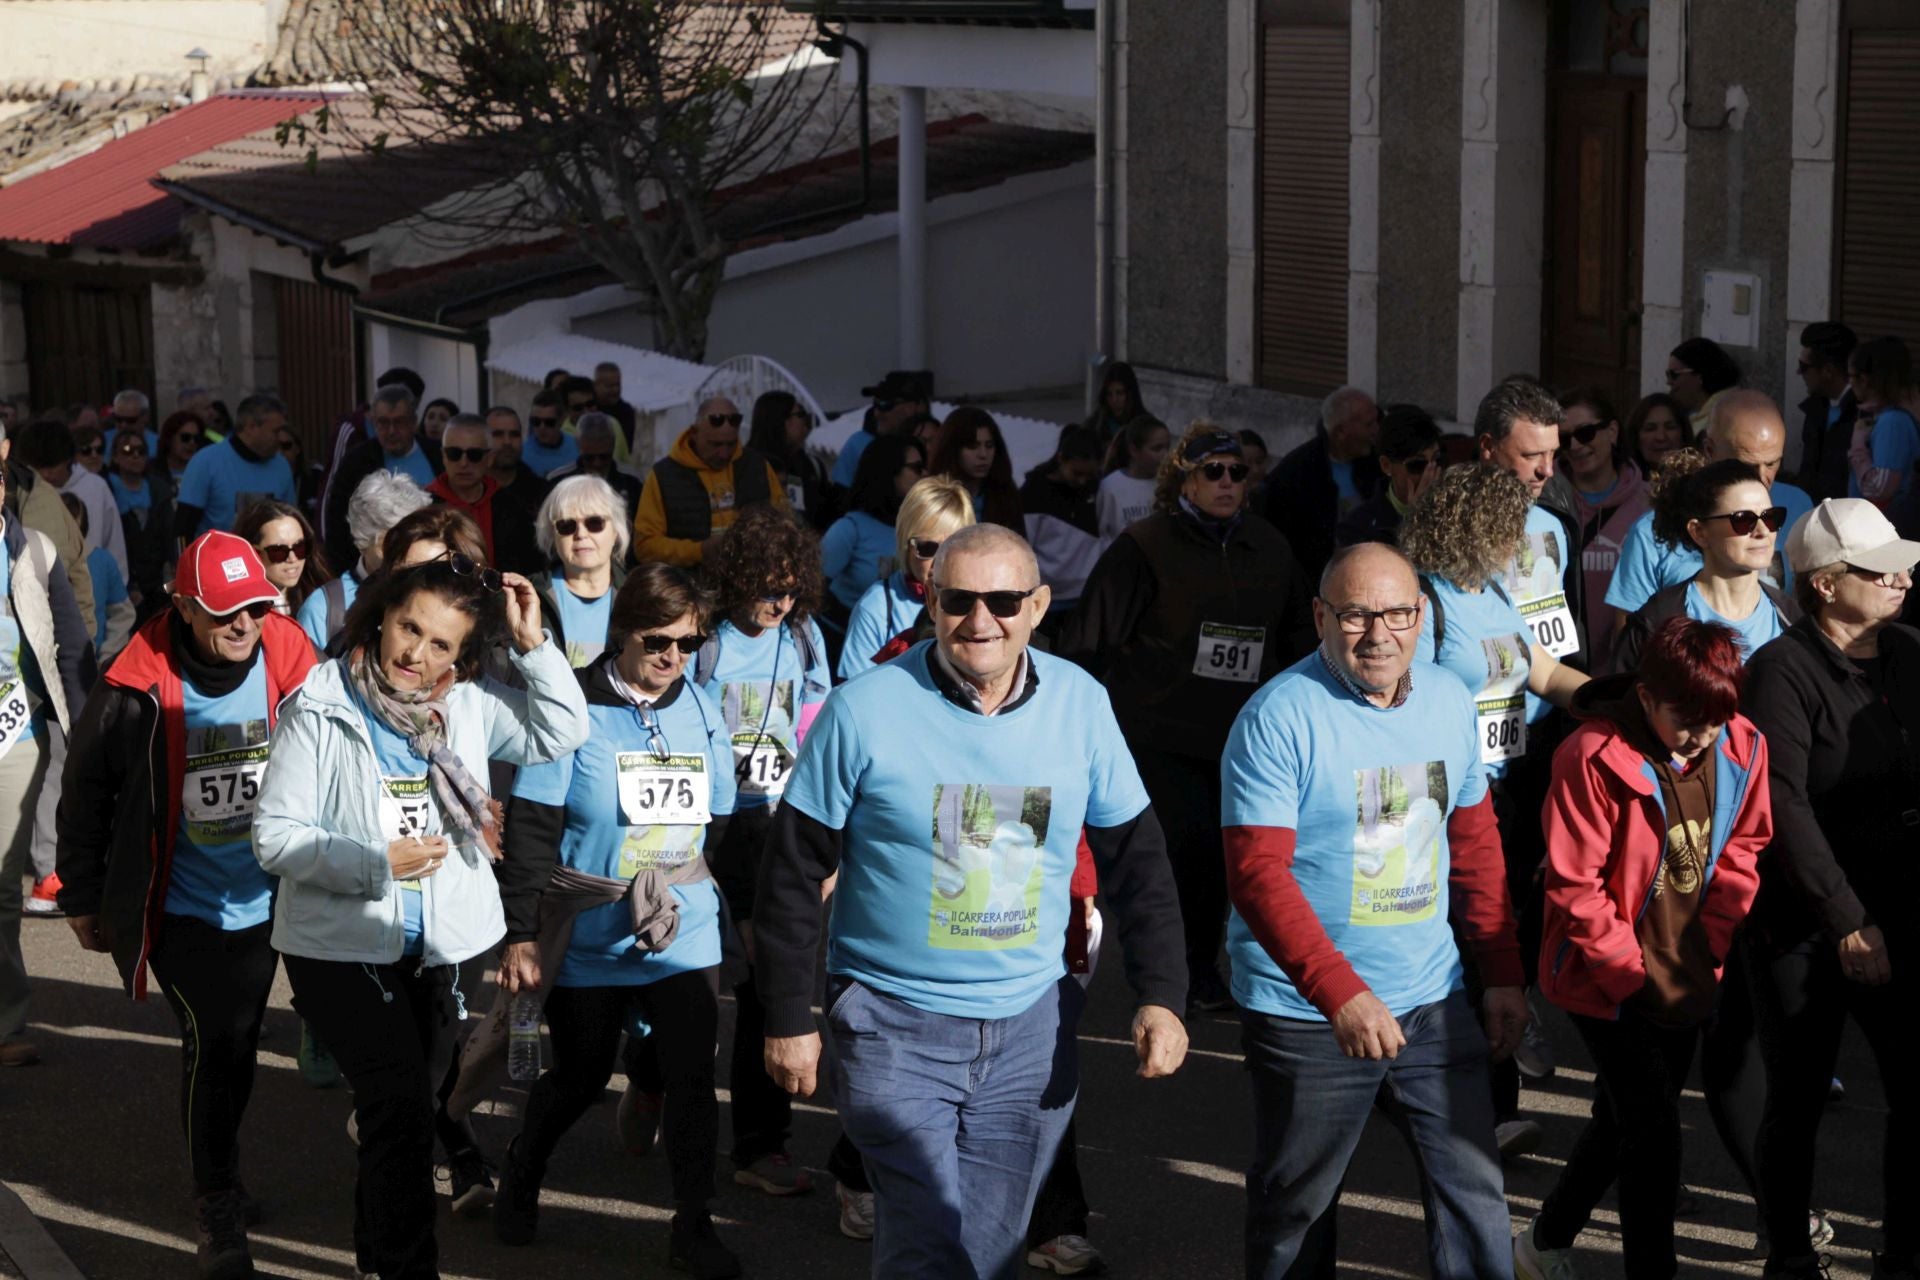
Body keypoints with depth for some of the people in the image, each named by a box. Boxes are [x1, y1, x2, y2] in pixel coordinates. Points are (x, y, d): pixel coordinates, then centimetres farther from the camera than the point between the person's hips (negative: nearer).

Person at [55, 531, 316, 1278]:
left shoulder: (292, 671, -11)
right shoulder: (138, 692, -16)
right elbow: (86, 793, -2)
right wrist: (83, 899, 4)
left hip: (263, 903, 3)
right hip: (181, 910, -3)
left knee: (232, 1045, 16)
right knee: (214, 1041, -11)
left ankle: (218, 1180, 38)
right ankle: (219, 1208, 4)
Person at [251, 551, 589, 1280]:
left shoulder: (470, 704, -1)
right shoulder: (320, 712, -13)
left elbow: (563, 733, 1)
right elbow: (274, 836, -13)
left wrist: (532, 644, -8)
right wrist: (376, 862, -22)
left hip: (443, 946, 5)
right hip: (342, 945, -5)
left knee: (405, 1107, 18)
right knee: (401, 1103, -17)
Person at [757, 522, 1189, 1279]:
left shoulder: (1082, 705, -2)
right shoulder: (865, 710, -11)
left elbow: (1135, 856, 7)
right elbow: (794, 871, -5)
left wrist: (1160, 997, -2)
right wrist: (789, 1019, -4)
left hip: (1031, 1029, 4)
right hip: (896, 1024, -3)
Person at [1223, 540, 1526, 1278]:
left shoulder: (1448, 699, 5)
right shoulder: (1279, 717, -15)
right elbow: (1258, 874, -21)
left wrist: (1502, 972, 11)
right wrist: (1342, 994, -29)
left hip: (1432, 1002, 5)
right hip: (1307, 1016, -5)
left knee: (1474, 1189, 5)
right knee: (1295, 1210, 10)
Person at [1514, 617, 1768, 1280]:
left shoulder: (1741, 747, -6)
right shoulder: (1594, 758, -23)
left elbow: (1741, 850, 8)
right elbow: (1574, 886, -19)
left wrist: (1711, 946, -1)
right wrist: (1629, 973, -17)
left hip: (1684, 976, 6)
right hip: (1607, 982, -6)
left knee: (1623, 1119, 19)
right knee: (1654, 1129, -6)